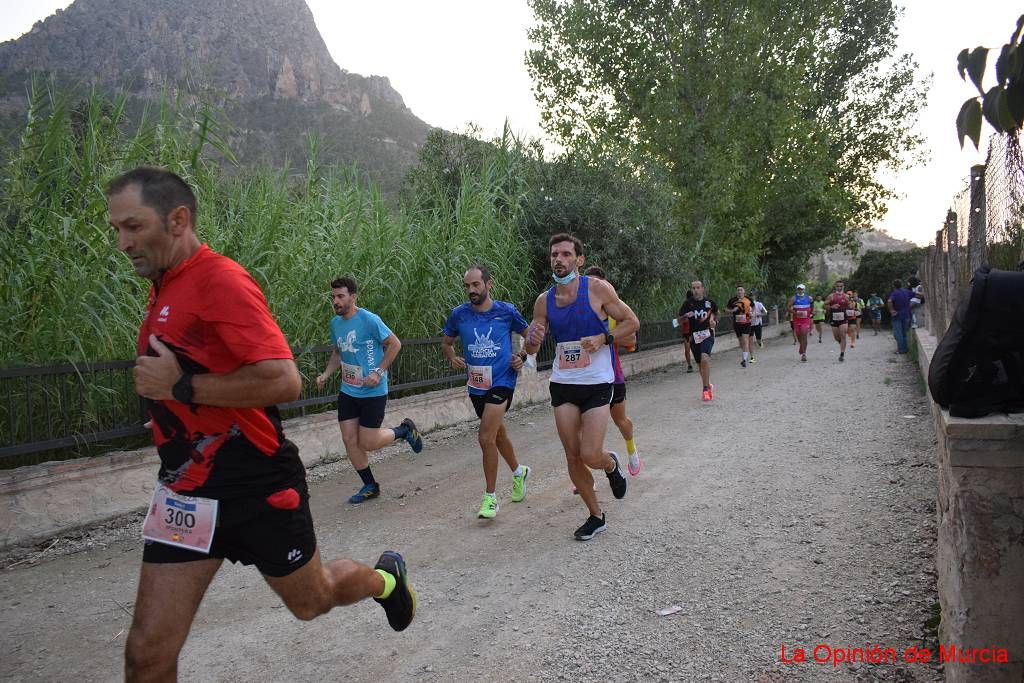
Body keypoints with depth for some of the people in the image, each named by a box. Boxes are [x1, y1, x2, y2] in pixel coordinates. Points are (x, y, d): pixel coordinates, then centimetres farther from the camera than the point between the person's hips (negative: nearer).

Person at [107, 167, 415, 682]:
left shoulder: (221, 280, -19)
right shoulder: (164, 289, 9)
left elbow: (284, 381, -29)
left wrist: (181, 386, -23)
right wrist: (157, 384, 9)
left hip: (257, 488, -7)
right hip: (186, 494, 7)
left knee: (312, 600, 18)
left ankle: (385, 578, 49)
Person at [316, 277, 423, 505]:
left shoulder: (370, 320, -16)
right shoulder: (335, 323, 5)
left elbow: (395, 344, -11)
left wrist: (379, 371, -18)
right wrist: (326, 374, 4)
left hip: (372, 392, -6)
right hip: (347, 391, 6)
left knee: (367, 443, -2)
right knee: (349, 440, 4)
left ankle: (405, 430, 24)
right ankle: (369, 486, 21)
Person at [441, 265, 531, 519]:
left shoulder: (506, 311, -7)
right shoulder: (459, 314, -2)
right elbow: (446, 343, 13)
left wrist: (523, 357, -5)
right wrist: (452, 357, -7)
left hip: (502, 381, -4)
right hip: (476, 385, 4)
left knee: (486, 438, -15)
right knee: (498, 433, 21)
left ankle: (490, 498, -2)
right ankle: (518, 471, 47)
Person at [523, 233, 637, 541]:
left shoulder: (598, 289, -7)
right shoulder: (544, 300, 4)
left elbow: (632, 322, -1)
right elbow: (531, 348, 10)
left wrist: (602, 339, -17)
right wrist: (533, 340, -14)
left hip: (597, 383, -4)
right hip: (562, 384, 4)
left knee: (590, 455, -11)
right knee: (573, 456, 5)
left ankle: (611, 464, 27)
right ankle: (596, 516, 24)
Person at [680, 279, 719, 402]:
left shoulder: (709, 303, 2)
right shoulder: (688, 304, 0)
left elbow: (716, 312, 23)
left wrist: (714, 321, 6)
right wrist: (686, 316, -15)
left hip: (707, 334, -2)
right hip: (694, 336, 2)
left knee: (705, 358, -25)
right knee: (700, 364, 12)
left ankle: (706, 388, -19)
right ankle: (708, 385, 35)